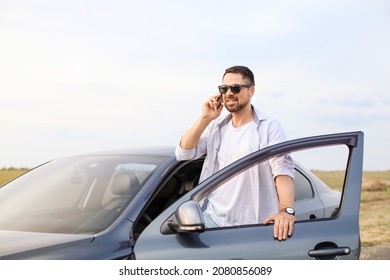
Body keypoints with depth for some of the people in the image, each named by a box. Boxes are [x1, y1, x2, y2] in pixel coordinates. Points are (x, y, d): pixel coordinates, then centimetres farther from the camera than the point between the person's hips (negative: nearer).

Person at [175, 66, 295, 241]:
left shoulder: (269, 128, -1)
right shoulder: (215, 127, 14)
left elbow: (283, 168, -15)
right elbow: (183, 154, 5)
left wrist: (286, 210, -31)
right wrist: (205, 119, -3)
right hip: (212, 216, 4)